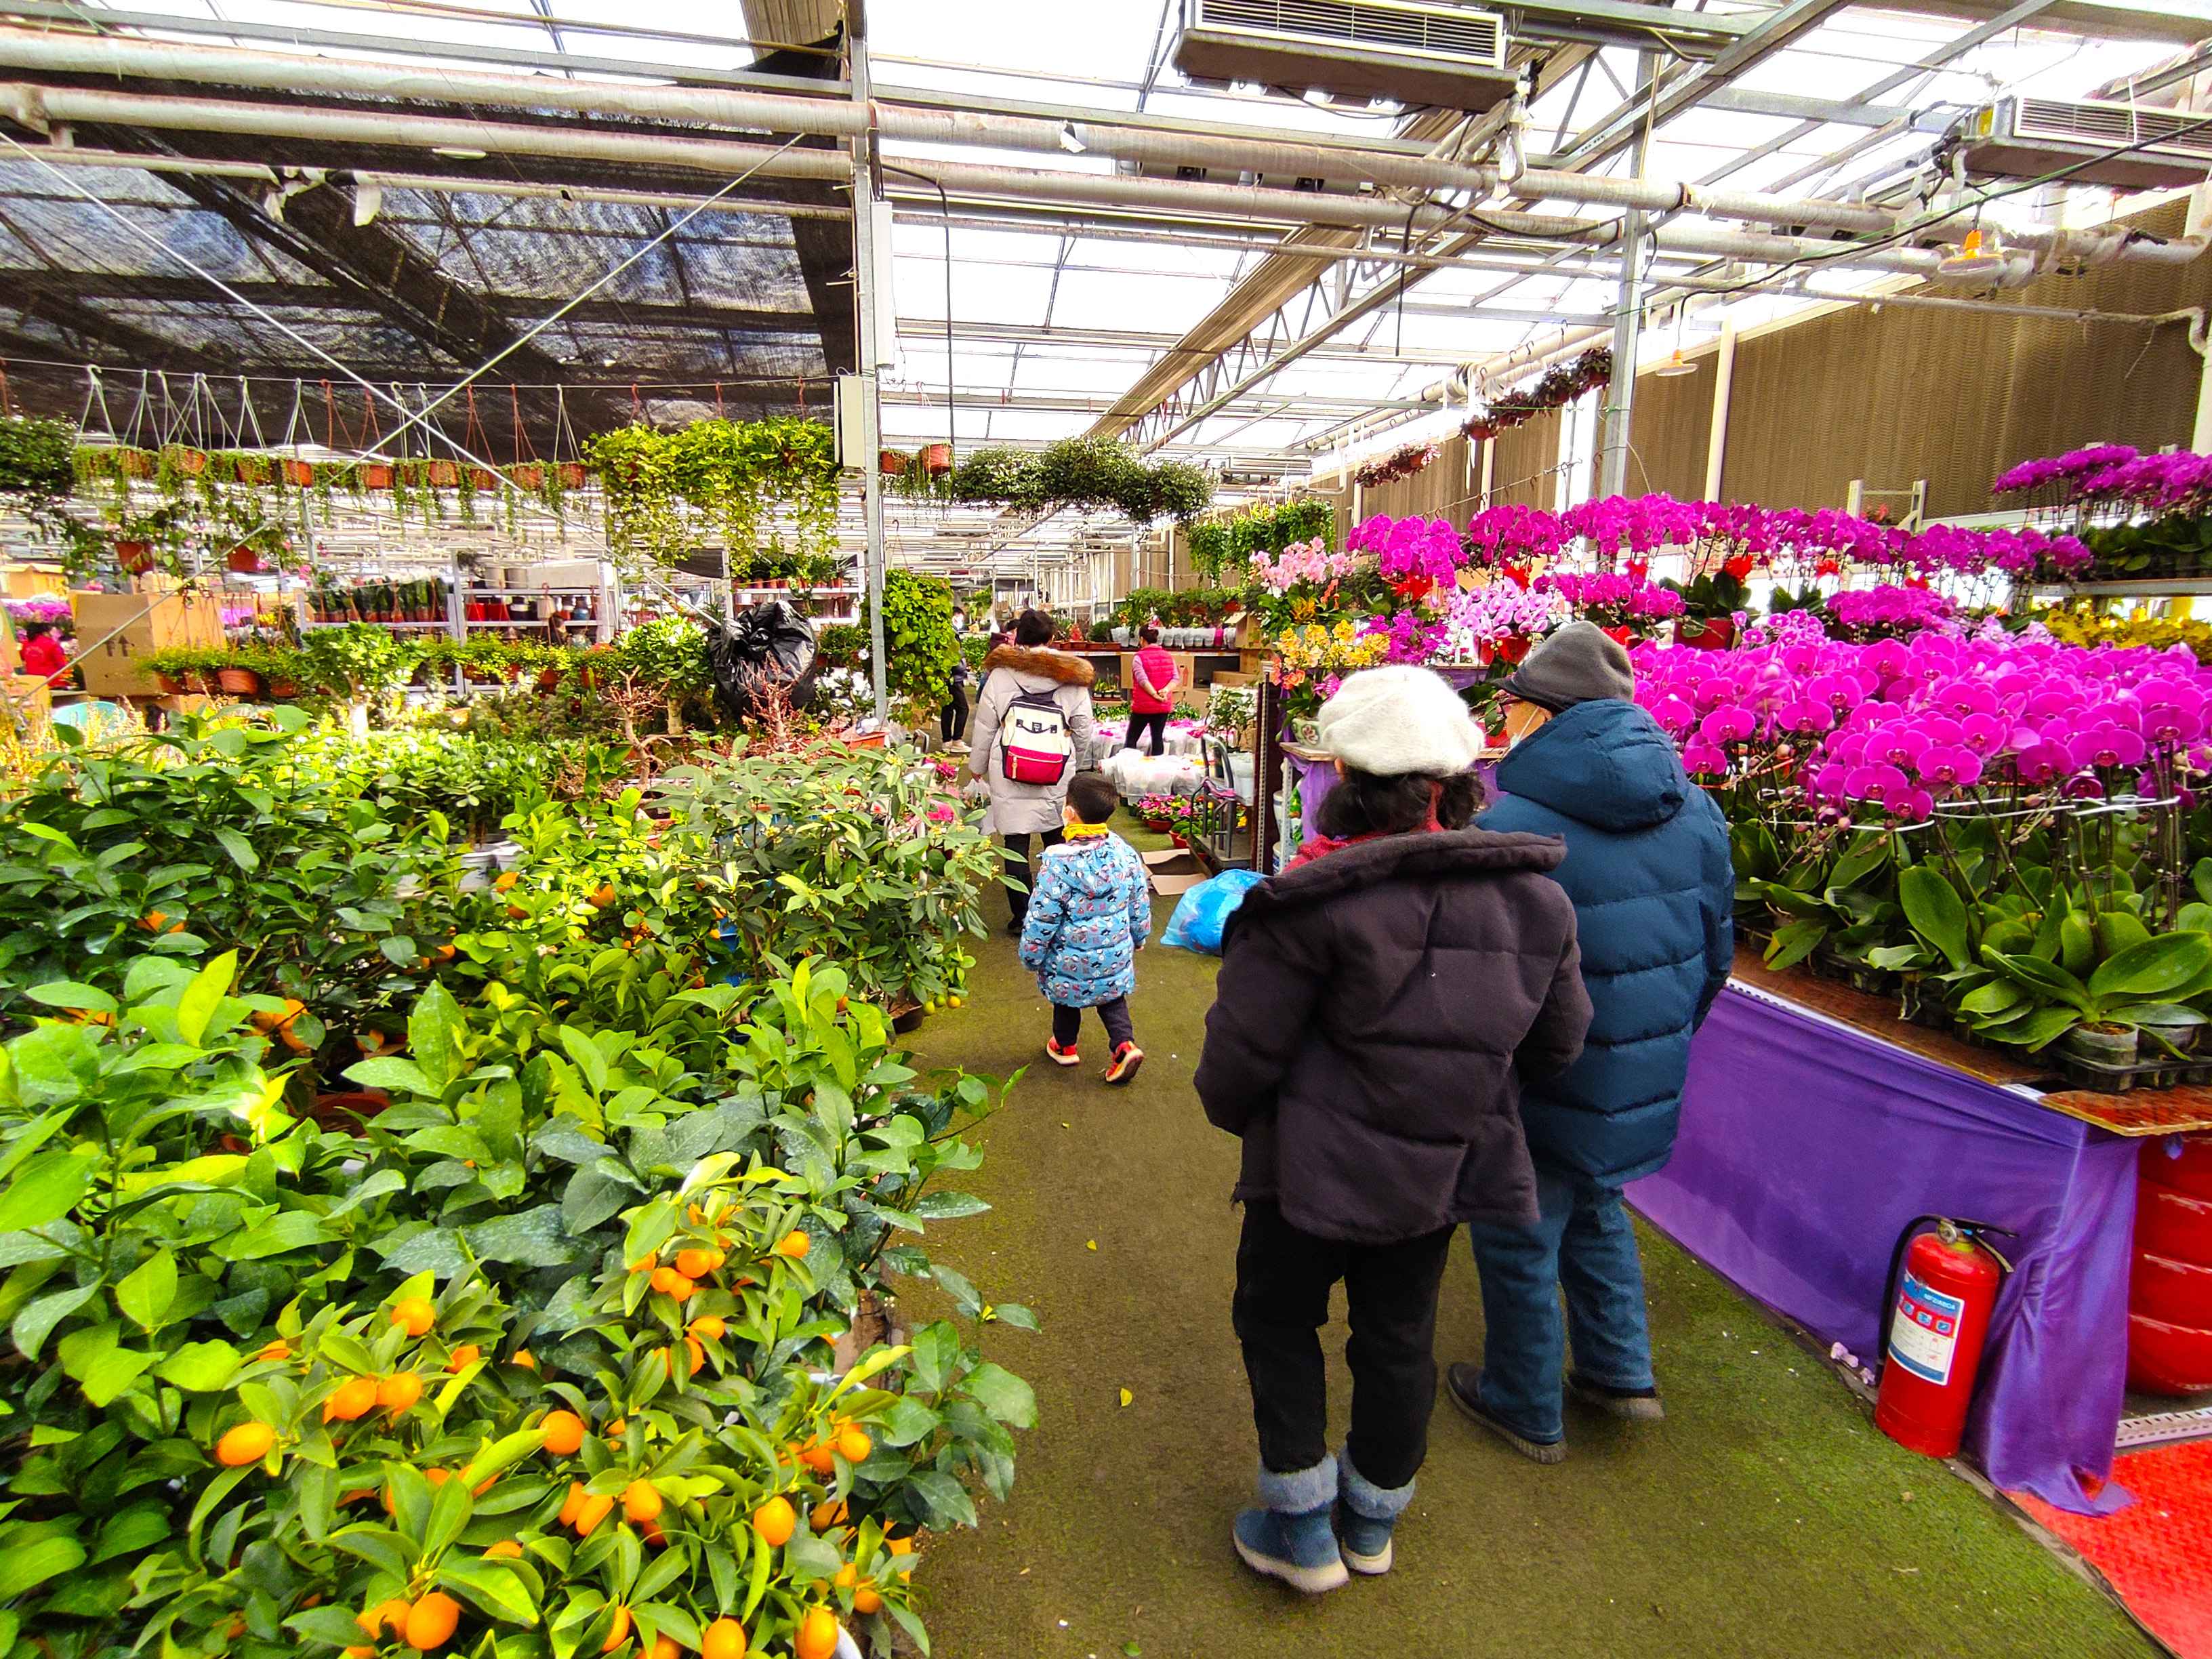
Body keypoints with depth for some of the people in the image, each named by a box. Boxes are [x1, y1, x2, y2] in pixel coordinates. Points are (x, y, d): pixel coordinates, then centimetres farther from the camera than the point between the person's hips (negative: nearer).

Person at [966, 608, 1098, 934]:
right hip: (1057, 777, 2)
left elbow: (984, 728, 3)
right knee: (1058, 842, 15)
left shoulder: (999, 675, -3)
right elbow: (1084, 730, 6)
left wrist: (977, 766, 17)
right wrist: (1078, 768, 22)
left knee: (1016, 846, 6)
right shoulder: (1072, 678, 0)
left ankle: (1022, 918, 12)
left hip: (1009, 776, -1)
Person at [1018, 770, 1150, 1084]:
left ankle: (1064, 1047, 41)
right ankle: (1125, 1045, 7)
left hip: (1070, 959, -3)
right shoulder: (1124, 852, -10)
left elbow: (1041, 919, -17)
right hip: (1115, 954, 3)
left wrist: (1031, 957, -2)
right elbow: (1140, 904, 3)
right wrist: (1138, 938, 20)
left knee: (1065, 994, 22)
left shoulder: (1057, 863, -25)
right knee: (1112, 996, 24)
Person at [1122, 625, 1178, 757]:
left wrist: (1155, 695, -16)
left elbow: (1143, 680, -19)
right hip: (1164, 706, 4)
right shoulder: (1168, 657, 6)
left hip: (1143, 706, -4)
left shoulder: (1139, 657, -10)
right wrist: (1166, 690, -13)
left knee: (1131, 738, 6)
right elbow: (1176, 678, -2)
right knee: (1158, 737, 10)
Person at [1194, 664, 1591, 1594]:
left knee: (1278, 1319, 20)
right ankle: (1374, 1519, 46)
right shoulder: (1534, 897, -7)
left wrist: (1233, 1112, 5)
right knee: (1399, 1338, 24)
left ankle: (1303, 1530, 33)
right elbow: (1556, 1045, 5)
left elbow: (1242, 1048, -17)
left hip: (1320, 1169, -5)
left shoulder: (1316, 902, -25)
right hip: (1445, 1171, 5)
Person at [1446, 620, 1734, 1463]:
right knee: (1594, 1209, 31)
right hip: (1645, 1085, 7)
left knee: (1518, 1242, 15)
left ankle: (1528, 1410, 35)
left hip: (1544, 1092, -6)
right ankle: (1621, 1369, 41)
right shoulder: (1696, 813, -3)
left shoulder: (1510, 830, -26)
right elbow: (1716, 952, 8)